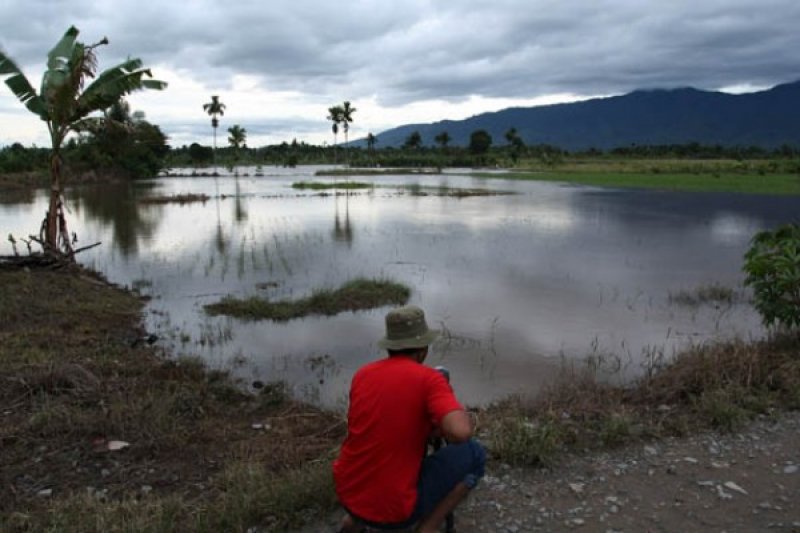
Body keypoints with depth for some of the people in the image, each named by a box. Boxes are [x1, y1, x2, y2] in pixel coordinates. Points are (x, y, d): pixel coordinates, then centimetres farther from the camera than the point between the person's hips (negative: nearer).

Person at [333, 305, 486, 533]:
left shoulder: (362, 374, 4)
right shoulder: (430, 378, -14)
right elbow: (460, 433, -29)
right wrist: (465, 416, -5)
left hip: (348, 494, 6)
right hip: (394, 507, -6)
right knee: (473, 453, 8)